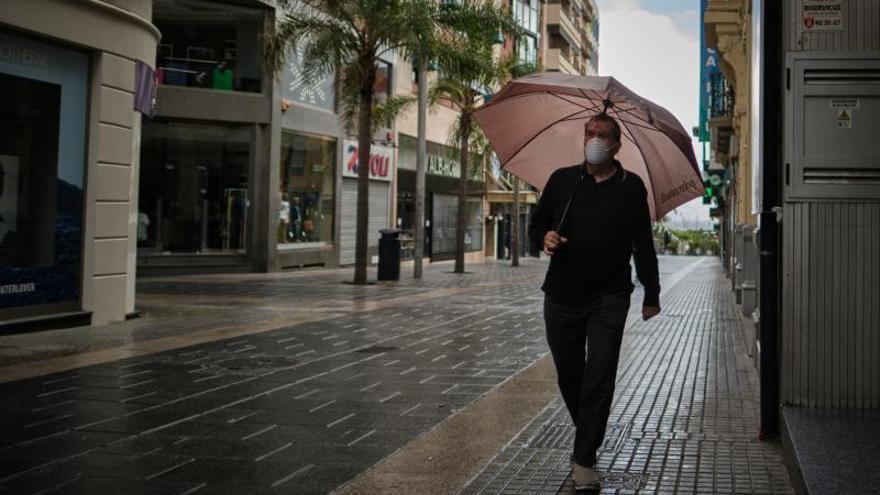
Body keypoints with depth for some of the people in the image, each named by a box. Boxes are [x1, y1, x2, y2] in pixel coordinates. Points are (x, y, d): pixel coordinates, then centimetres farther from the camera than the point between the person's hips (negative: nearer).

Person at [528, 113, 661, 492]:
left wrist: (651, 294, 12)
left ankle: (584, 460, -4)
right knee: (568, 373, 11)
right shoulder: (562, 180, 5)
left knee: (599, 377, -9)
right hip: (562, 296, 2)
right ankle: (587, 431, 36)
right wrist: (543, 238, -13)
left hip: (609, 299, -2)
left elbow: (643, 244, 8)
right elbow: (536, 223, 12)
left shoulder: (631, 187, 2)